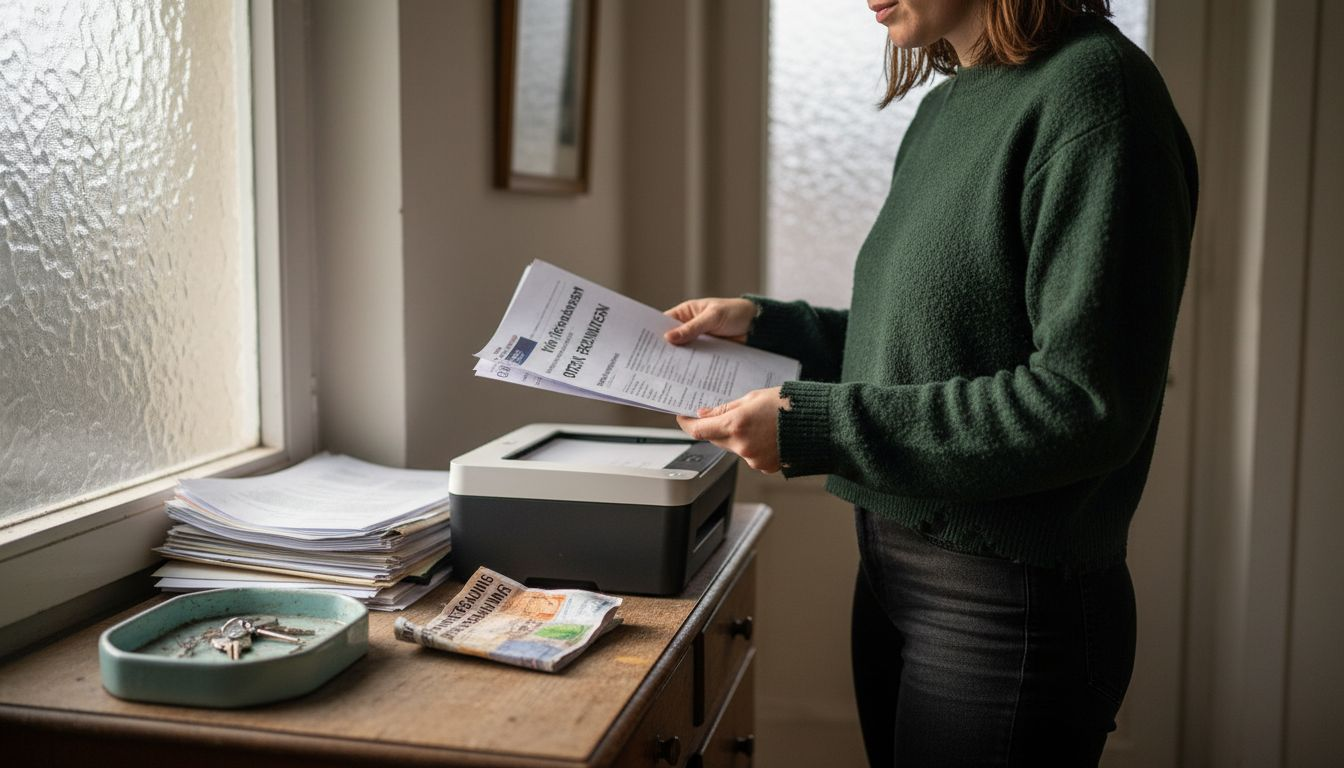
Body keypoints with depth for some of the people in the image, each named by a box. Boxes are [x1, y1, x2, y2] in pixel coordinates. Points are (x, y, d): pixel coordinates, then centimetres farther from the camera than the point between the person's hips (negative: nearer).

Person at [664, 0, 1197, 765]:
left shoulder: (1092, 82, -16)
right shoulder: (944, 107, 9)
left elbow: (1087, 402, -22)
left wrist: (814, 426, -21)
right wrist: (764, 323, 7)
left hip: (1009, 598, -7)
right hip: (891, 565, 8)